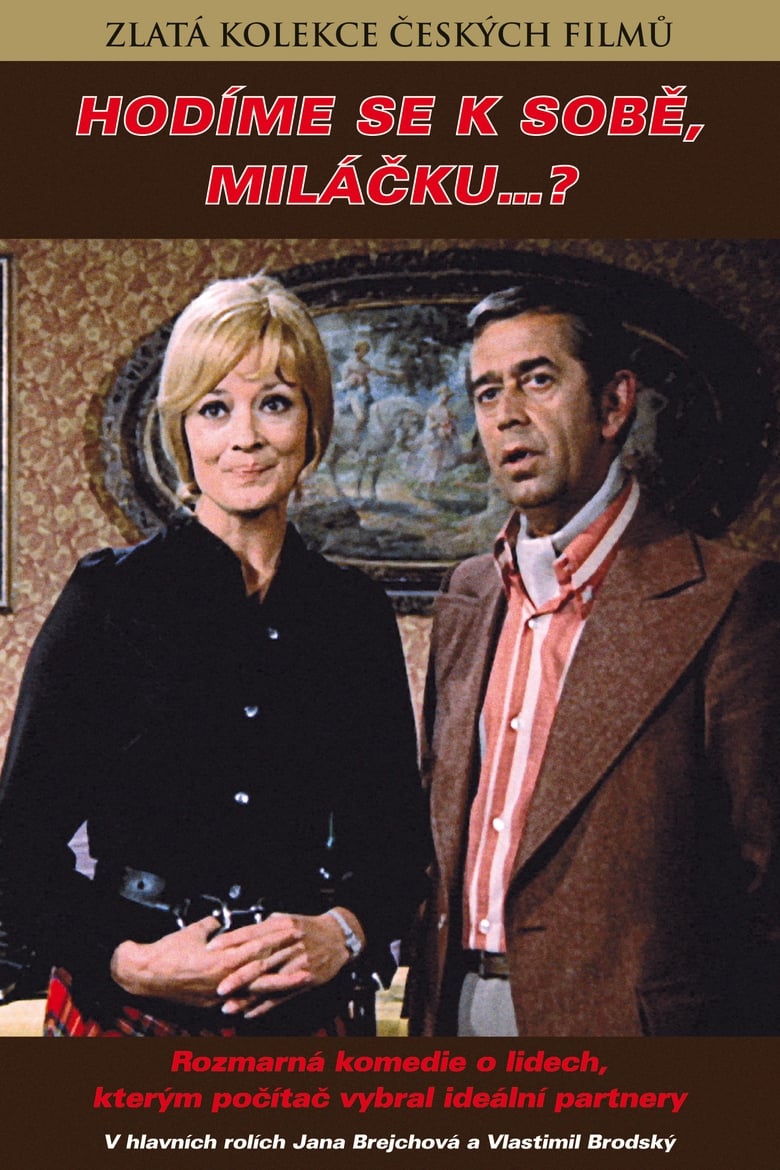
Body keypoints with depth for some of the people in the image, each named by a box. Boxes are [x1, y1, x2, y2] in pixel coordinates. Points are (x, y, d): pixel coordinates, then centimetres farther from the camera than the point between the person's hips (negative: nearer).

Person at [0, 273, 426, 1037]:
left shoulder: (357, 613, 1)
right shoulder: (110, 597, -7)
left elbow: (395, 836, 7)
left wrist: (342, 932, -11)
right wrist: (129, 961, -19)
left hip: (303, 1007, 3)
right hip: (126, 1010, -2)